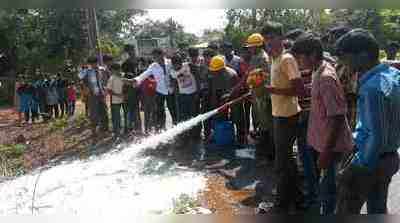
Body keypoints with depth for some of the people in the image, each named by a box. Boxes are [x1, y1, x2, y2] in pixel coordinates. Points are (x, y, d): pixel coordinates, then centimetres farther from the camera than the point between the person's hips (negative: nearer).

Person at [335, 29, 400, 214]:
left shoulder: (372, 88, -28)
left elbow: (377, 137, -27)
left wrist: (356, 168, -18)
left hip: (371, 161, -9)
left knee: (346, 212, 9)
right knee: (378, 210, 24)